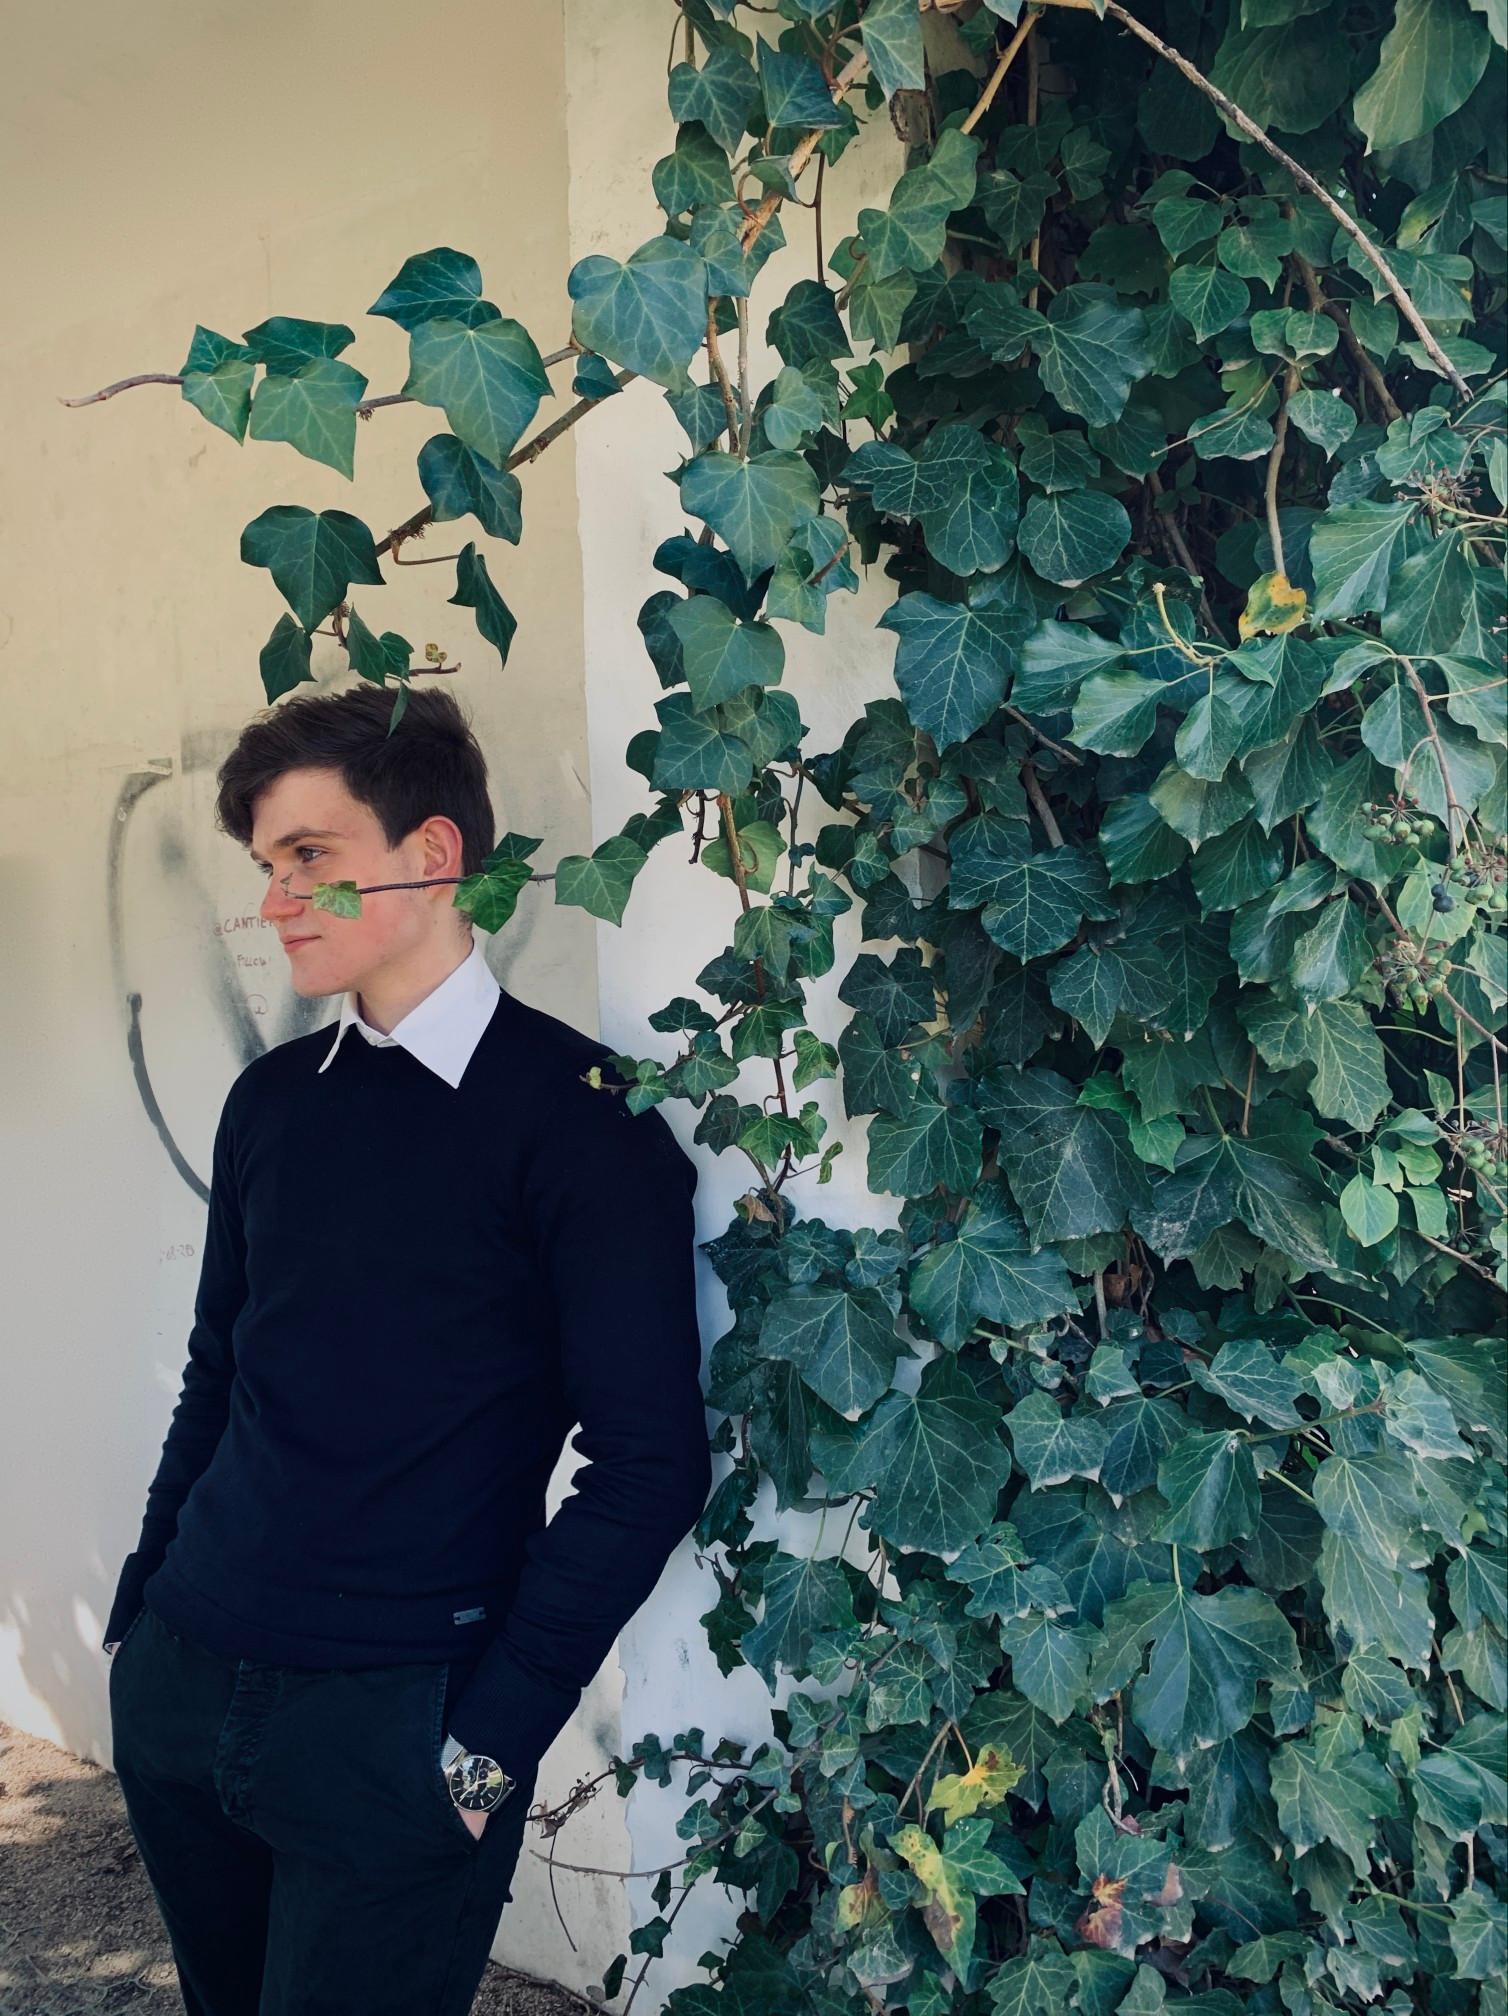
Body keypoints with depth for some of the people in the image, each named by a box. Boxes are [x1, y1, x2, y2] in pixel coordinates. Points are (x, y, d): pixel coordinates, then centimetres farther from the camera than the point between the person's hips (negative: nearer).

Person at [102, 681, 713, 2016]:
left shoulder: (577, 1114, -12)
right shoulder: (273, 1100, 7)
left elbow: (650, 1457, -14)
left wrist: (495, 1734, -13)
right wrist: (145, 1609, 12)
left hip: (389, 1727, -5)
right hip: (180, 1690, 6)